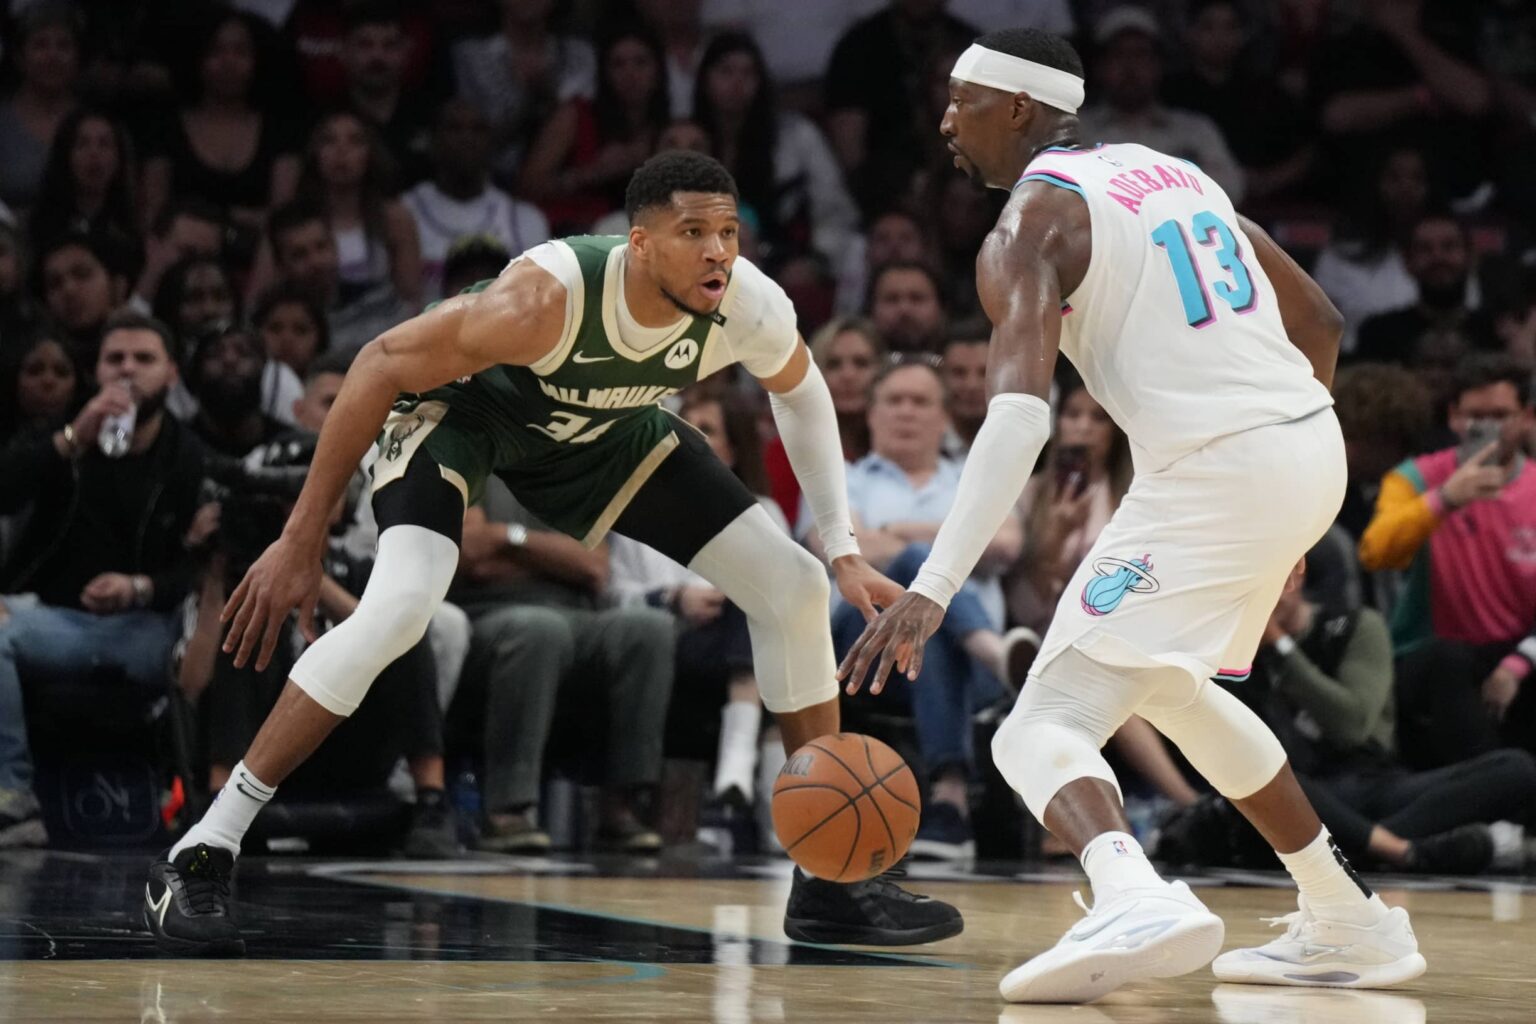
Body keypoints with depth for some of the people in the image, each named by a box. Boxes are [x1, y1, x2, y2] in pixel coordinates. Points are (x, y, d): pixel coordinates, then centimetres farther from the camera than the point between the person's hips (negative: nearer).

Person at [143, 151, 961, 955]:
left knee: (794, 590, -2)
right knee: (397, 608, -30)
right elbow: (382, 364, -28)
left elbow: (799, 391, 0)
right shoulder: (548, 297, -41)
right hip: (462, 404, -5)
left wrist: (845, 552, -4)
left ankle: (831, 879, 12)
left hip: (601, 429, 6)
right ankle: (199, 857, -21)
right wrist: (301, 540, -25)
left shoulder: (752, 311, -27)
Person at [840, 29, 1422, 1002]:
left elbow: (1020, 410, -20)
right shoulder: (1172, 172, 20)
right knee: (1169, 683, 32)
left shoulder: (1031, 220, -4)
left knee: (1046, 728, -10)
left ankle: (1137, 901, -42)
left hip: (1211, 471, -8)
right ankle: (1350, 924, 35)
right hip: (1311, 446, 8)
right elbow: (1318, 319, 25)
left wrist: (933, 589, -27)